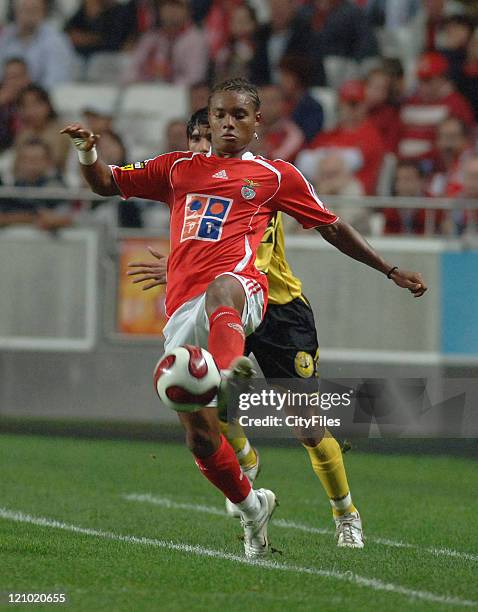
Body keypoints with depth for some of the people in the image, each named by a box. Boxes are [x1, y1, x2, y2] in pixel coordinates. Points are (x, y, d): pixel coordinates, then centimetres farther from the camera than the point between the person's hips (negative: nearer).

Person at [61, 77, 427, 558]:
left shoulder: (274, 175, 18)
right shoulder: (179, 168, 25)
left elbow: (332, 228, 25)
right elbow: (108, 184, 25)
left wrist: (390, 271, 25)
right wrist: (88, 154, 3)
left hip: (241, 288, -4)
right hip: (183, 308, 4)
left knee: (221, 290, -45)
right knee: (199, 437, -2)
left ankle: (229, 371, -76)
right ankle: (251, 505, 25)